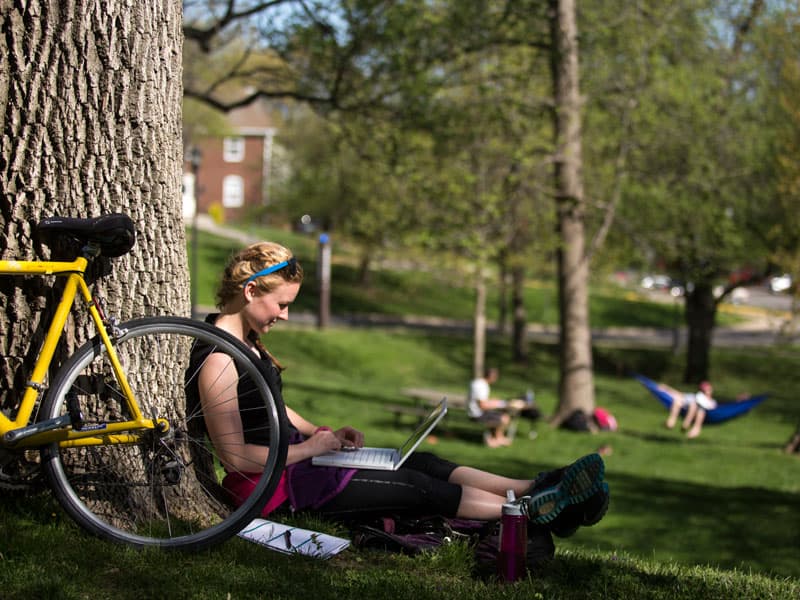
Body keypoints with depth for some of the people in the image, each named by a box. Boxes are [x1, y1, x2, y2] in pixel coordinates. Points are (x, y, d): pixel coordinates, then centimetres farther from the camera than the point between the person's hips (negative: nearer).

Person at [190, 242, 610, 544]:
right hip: (275, 485, -10)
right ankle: (531, 510, 1)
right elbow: (235, 456, -26)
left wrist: (324, 433, 8)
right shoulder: (218, 362, -24)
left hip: (292, 457, 10)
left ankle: (537, 488, 2)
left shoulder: (245, 341, 9)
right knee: (419, 488, -7)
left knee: (422, 464, 4)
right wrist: (310, 446, -17)